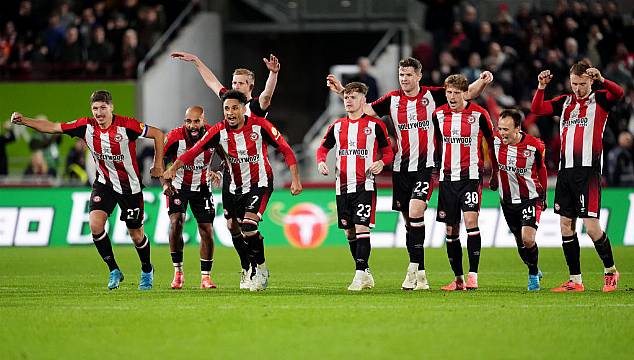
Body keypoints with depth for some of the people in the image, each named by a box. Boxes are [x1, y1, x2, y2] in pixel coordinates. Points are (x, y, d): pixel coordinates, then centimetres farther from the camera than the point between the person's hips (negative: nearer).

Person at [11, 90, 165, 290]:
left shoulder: (126, 125, -20)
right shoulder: (86, 126, -9)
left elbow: (158, 134, -10)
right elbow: (53, 127, -4)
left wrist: (158, 165, -9)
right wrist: (23, 121, -12)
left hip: (130, 187, -3)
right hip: (104, 182, 3)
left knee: (136, 235, 5)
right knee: (95, 224, -18)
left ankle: (147, 270, 35)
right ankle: (114, 271, -1)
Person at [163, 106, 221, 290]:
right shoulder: (175, 137, -23)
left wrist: (216, 171, -15)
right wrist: (166, 183, -20)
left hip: (202, 187, 2)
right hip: (178, 186, -2)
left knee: (207, 231, -1)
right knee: (176, 222, -22)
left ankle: (205, 277, 10)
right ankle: (178, 272, -10)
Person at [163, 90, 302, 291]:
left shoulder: (260, 126, -19)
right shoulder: (219, 131, -13)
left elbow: (285, 150, -12)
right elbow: (195, 150, -20)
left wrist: (295, 179, -15)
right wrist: (174, 167, -34)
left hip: (259, 184, -4)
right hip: (233, 186, 4)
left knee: (248, 226, -20)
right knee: (233, 226, 12)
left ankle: (261, 270, 0)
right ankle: (247, 269, 35)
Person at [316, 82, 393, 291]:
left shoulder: (375, 125, 0)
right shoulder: (337, 126, 11)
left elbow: (388, 152, 5)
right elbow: (323, 148, 20)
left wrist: (381, 163, -15)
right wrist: (321, 162, 0)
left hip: (365, 185, -5)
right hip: (342, 186, 5)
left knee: (361, 228, -15)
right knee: (349, 232, 9)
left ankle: (360, 274, -14)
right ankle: (366, 274, 20)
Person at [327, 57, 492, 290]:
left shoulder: (432, 95, 0)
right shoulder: (393, 99, 7)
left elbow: (468, 93, 1)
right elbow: (366, 110, 8)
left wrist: (482, 82, -18)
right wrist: (341, 91, 0)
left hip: (424, 166, -4)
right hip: (401, 168, 4)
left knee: (415, 212, -21)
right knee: (409, 220, 7)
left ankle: (413, 269, -16)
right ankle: (420, 274, 15)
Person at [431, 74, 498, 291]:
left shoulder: (478, 114, -5)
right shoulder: (439, 115, 6)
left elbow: (491, 141, 7)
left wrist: (495, 172, 11)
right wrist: (436, 168, 21)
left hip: (471, 175, -4)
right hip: (447, 176, 4)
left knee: (471, 220, -19)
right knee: (451, 230, 5)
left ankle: (473, 275, -19)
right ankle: (458, 278, 13)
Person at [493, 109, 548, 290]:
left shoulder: (534, 146, -17)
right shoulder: (496, 140, -13)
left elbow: (541, 169, 2)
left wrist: (543, 195, 10)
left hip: (530, 198, -4)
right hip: (507, 200, 4)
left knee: (528, 239, -19)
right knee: (520, 243, 11)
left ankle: (533, 274, 4)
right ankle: (534, 272, 35)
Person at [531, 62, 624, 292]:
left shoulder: (600, 100, 1)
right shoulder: (565, 102, 15)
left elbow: (618, 93, -19)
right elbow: (537, 109, 8)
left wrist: (601, 80, -35)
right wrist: (541, 87, -6)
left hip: (588, 170, -6)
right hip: (566, 170, 6)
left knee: (591, 226, -10)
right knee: (566, 225, 5)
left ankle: (610, 270, 11)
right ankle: (575, 280, 11)